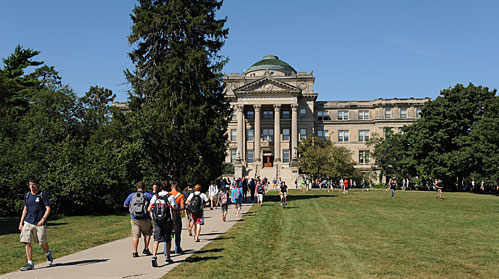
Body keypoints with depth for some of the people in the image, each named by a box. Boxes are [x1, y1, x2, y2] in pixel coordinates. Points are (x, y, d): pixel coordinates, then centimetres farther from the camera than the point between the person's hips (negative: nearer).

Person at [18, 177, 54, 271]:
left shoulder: (43, 195, -7)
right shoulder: (27, 195, 8)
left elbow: (48, 209, -7)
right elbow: (25, 209, 17)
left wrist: (43, 219, -21)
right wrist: (21, 223, 13)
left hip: (40, 223, -4)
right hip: (28, 222, 4)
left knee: (42, 242, 7)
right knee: (27, 242, -6)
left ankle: (48, 254, 38)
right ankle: (30, 264, 2)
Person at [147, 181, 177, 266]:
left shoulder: (155, 196, 5)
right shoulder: (171, 197, -3)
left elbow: (149, 209, 2)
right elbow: (173, 211, -7)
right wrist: (174, 223, -1)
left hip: (157, 221, 2)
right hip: (167, 221, -1)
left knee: (156, 239, -2)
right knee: (168, 239, 14)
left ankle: (154, 256, -21)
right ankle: (167, 257, 29)